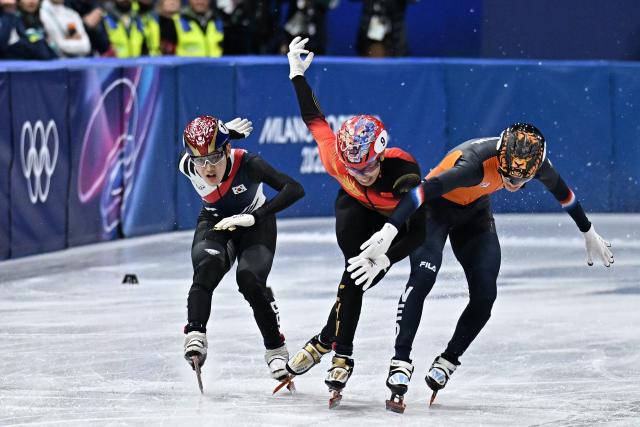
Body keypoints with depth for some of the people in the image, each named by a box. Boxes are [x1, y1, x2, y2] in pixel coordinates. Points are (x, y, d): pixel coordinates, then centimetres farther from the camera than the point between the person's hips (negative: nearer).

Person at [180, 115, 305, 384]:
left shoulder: (247, 164, -33)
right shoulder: (188, 167, -24)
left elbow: (294, 189, -38)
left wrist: (254, 217, -42)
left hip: (254, 224, -2)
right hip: (214, 224, 2)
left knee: (249, 279, -24)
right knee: (207, 266, -29)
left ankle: (276, 349, -7)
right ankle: (195, 336, -38)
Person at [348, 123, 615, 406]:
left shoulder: (534, 160, -21)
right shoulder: (477, 161, -40)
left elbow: (562, 192, 0)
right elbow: (424, 190, -47)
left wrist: (589, 233, 12)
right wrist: (389, 231, -57)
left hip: (475, 213, 5)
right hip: (436, 207, -5)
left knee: (484, 294, -7)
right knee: (423, 277, -26)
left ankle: (448, 361, 10)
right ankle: (401, 361, -24)